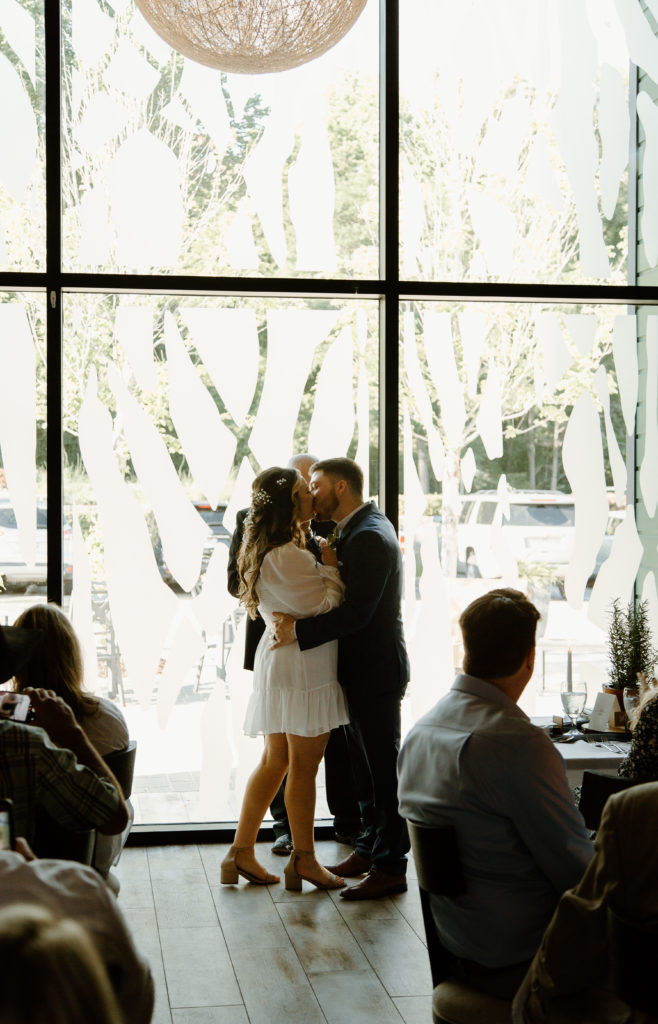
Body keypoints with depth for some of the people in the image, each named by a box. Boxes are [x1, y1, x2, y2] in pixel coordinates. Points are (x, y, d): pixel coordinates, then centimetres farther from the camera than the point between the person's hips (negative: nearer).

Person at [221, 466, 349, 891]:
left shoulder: (272, 550, 11)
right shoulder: (286, 556, -21)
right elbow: (324, 607, -20)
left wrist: (322, 566, 8)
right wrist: (331, 568, -7)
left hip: (280, 661, 10)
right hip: (303, 668, -10)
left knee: (275, 760, 15)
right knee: (304, 766, 1)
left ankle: (241, 852, 19)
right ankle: (304, 860, 13)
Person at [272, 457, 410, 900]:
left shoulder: (369, 536, -20)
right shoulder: (358, 528, 13)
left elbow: (355, 613, -25)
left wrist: (299, 630, -21)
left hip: (376, 670, -10)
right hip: (363, 668, 10)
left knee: (383, 768, -2)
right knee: (366, 764, 18)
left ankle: (391, 868, 5)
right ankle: (371, 849, 31)